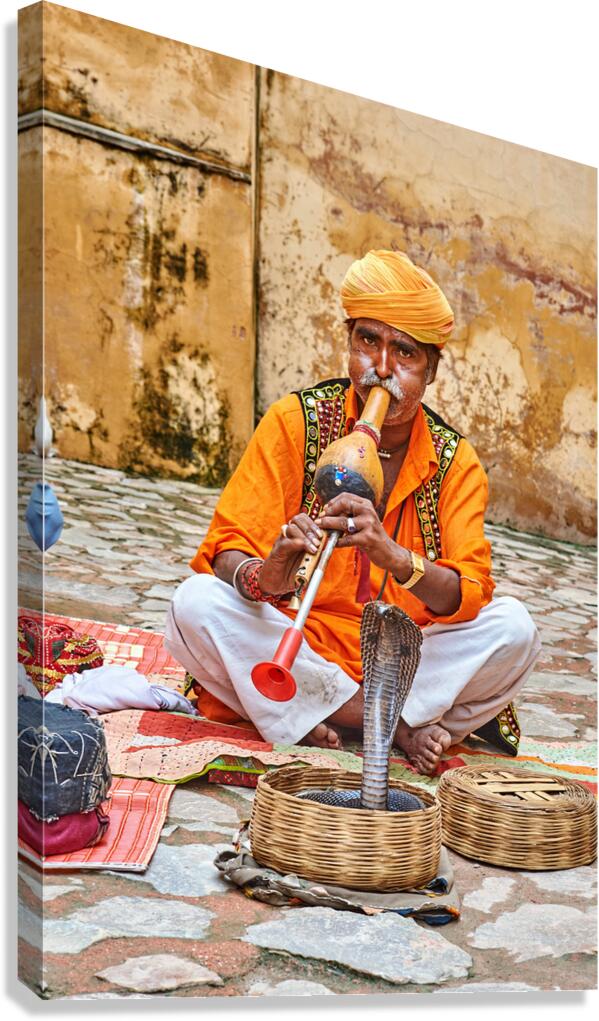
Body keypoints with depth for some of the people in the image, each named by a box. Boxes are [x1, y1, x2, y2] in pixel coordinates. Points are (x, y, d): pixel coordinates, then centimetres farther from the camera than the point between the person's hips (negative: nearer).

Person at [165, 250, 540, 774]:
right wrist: (264, 577, -36)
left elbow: (468, 597, -14)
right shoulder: (296, 420, -5)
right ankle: (400, 726, -20)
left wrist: (394, 557, -36)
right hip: (291, 653, 0)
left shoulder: (455, 462, -2)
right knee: (195, 604, -27)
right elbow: (228, 550, -11)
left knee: (513, 628, -23)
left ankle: (316, 723, -18)